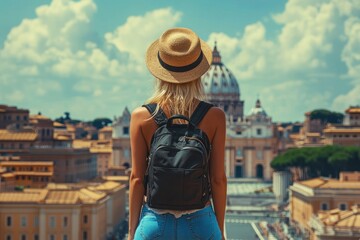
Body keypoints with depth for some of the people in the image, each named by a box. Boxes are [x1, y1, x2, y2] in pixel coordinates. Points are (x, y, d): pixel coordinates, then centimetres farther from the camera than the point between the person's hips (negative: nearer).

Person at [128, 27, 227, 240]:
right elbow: (218, 178, -1)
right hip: (199, 222, 0)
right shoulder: (215, 116, -3)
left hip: (155, 222, 1)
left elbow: (137, 177, -1)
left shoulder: (141, 116, -2)